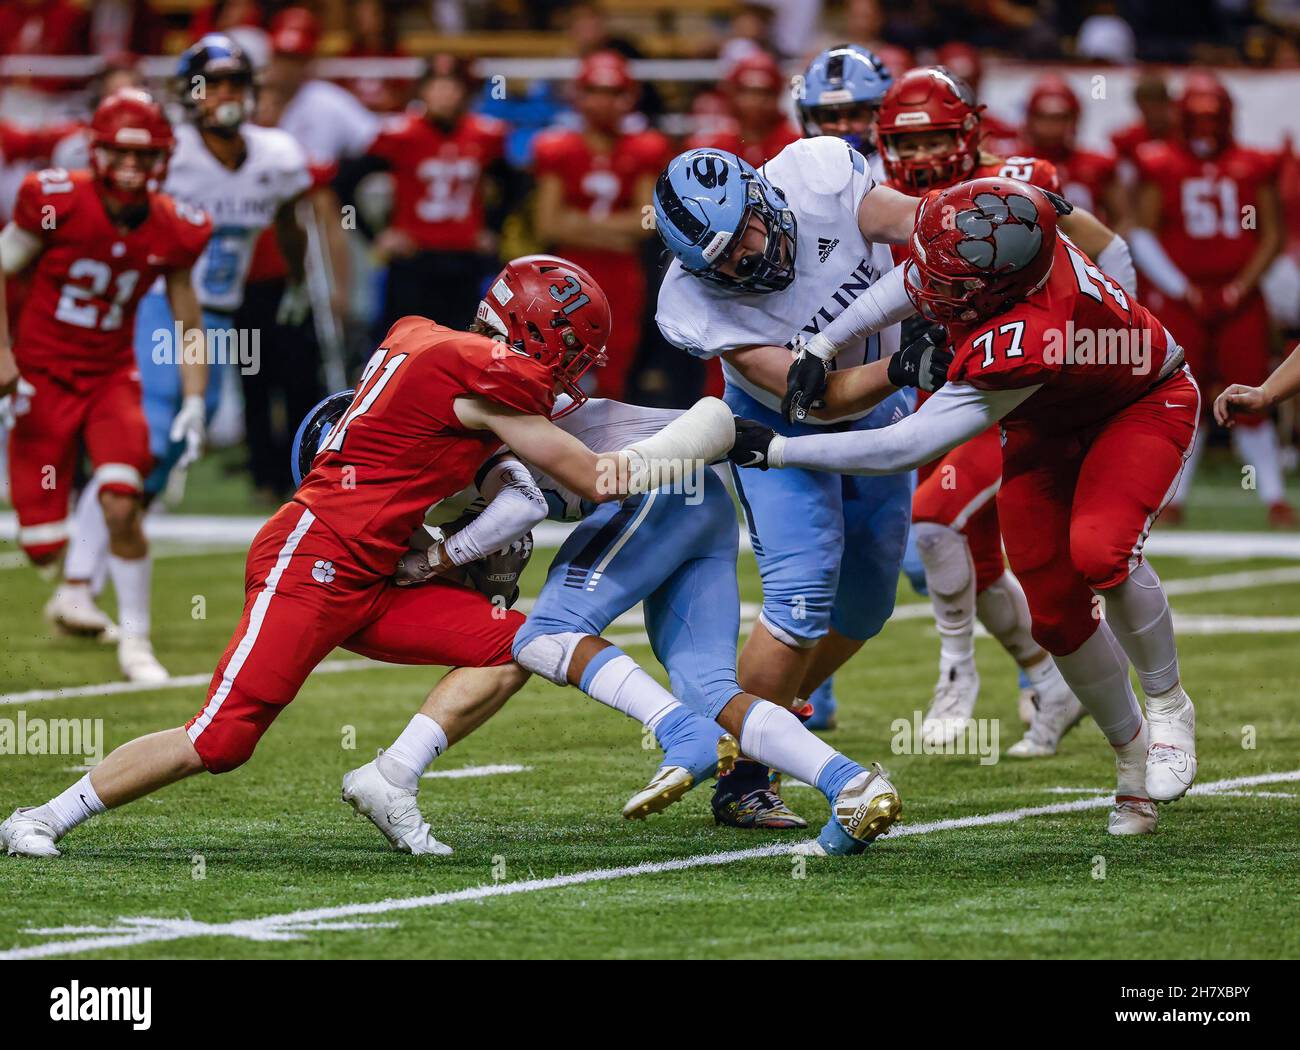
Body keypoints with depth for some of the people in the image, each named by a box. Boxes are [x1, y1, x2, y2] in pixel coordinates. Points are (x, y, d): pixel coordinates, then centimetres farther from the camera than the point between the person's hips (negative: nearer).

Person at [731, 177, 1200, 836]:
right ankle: (1132, 753, 21)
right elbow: (907, 284, -2)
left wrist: (775, 450, -36)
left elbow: (905, 448, -40)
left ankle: (1168, 704, -6)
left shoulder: (1020, 344, -45)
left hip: (1142, 405, -7)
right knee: (1055, 610, 1)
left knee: (1098, 550, -32)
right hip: (1048, 429, 7)